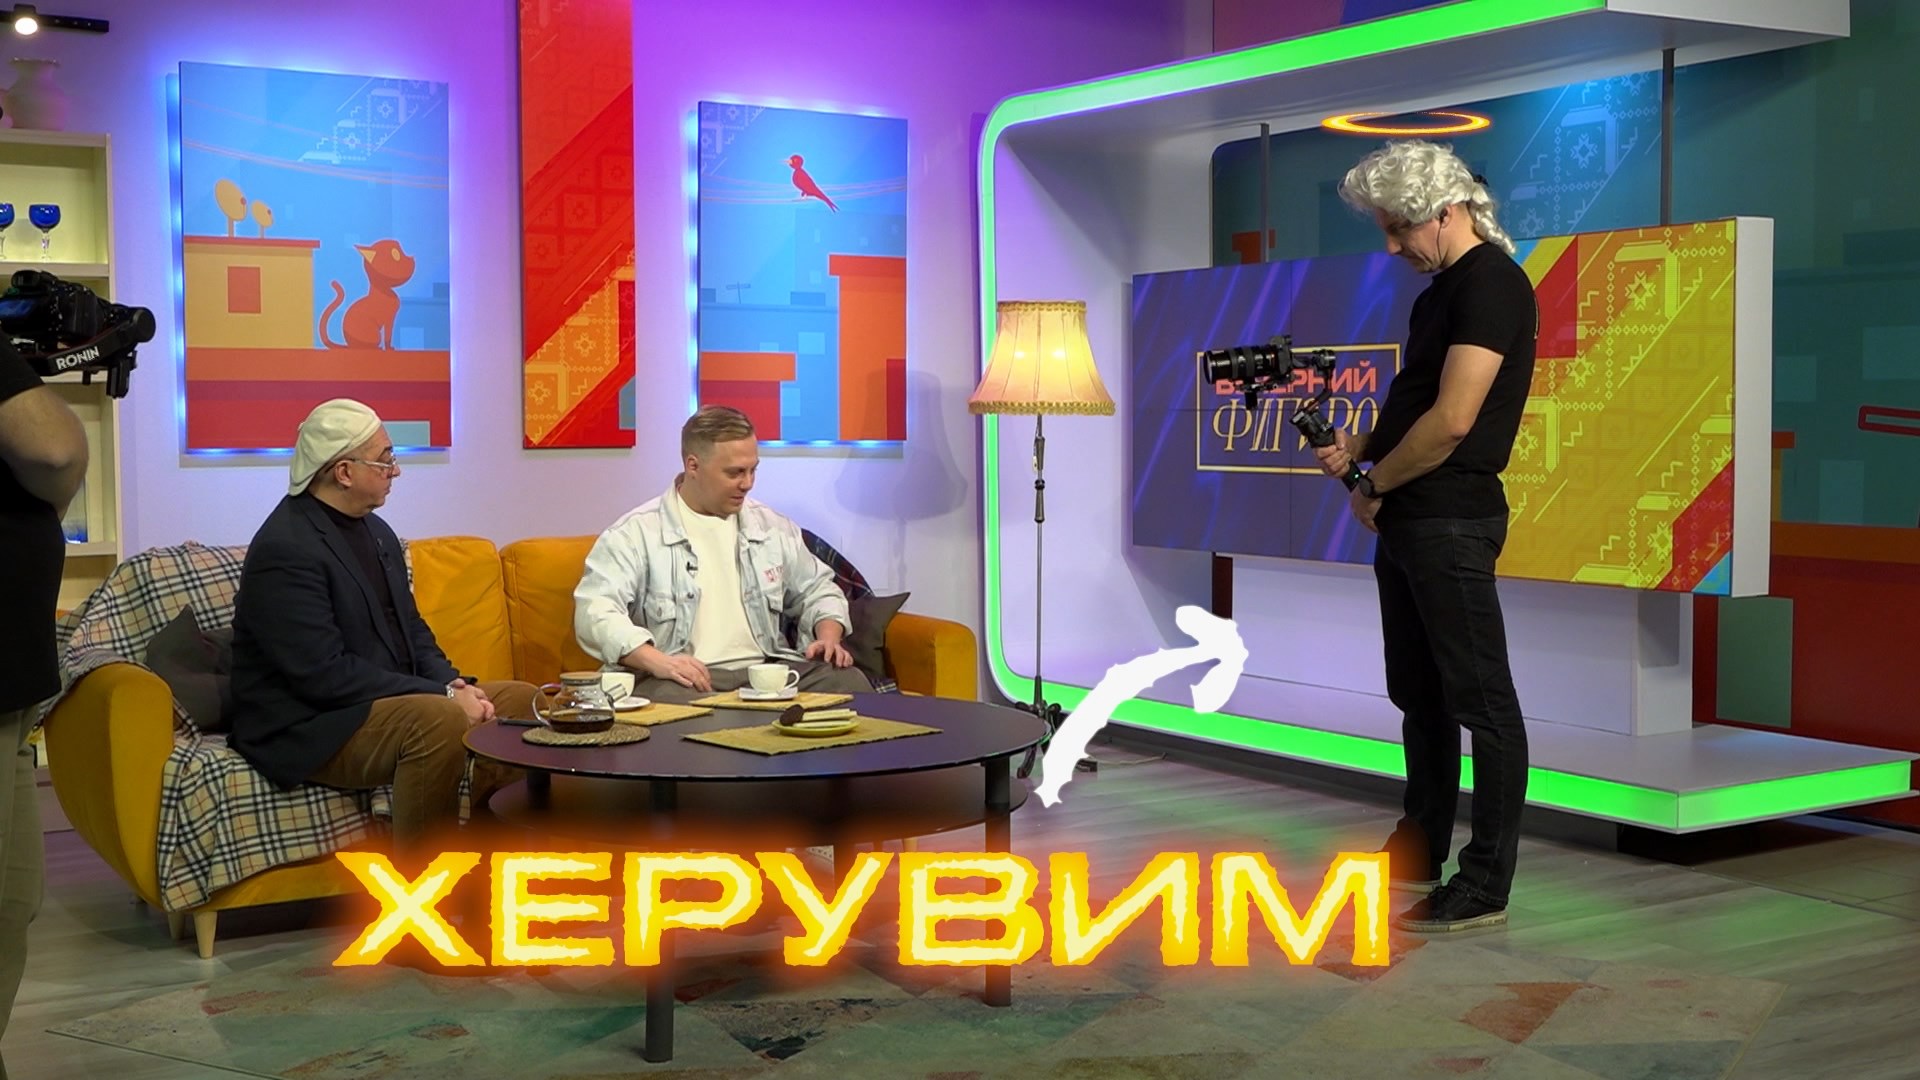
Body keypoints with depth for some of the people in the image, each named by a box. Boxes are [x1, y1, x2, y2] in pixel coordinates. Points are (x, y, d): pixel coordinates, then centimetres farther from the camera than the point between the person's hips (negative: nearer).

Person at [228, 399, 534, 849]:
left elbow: (410, 628, 18)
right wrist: (442, 694, -23)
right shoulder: (285, 549, -18)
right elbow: (324, 674, -24)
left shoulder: (375, 531, 11)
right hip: (308, 727, -9)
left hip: (391, 702, 10)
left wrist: (452, 682, -3)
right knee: (442, 721, -32)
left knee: (520, 701, 1)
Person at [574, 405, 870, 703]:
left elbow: (817, 589, 30)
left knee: (850, 682, -21)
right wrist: (656, 661, -28)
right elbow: (595, 612, -11)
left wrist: (829, 637, 6)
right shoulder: (637, 533, 0)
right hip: (684, 679, -5)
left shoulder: (772, 527, 18)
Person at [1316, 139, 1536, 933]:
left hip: (1453, 523, -10)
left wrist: (1374, 485, -10)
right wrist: (1357, 446, 6)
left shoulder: (1491, 285, -15)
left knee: (1480, 701, -3)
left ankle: (1486, 887, 4)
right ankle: (1419, 852, 30)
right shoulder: (1441, 290, 16)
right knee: (1419, 695, 17)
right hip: (1408, 520, 10)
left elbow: (1451, 419, -22)